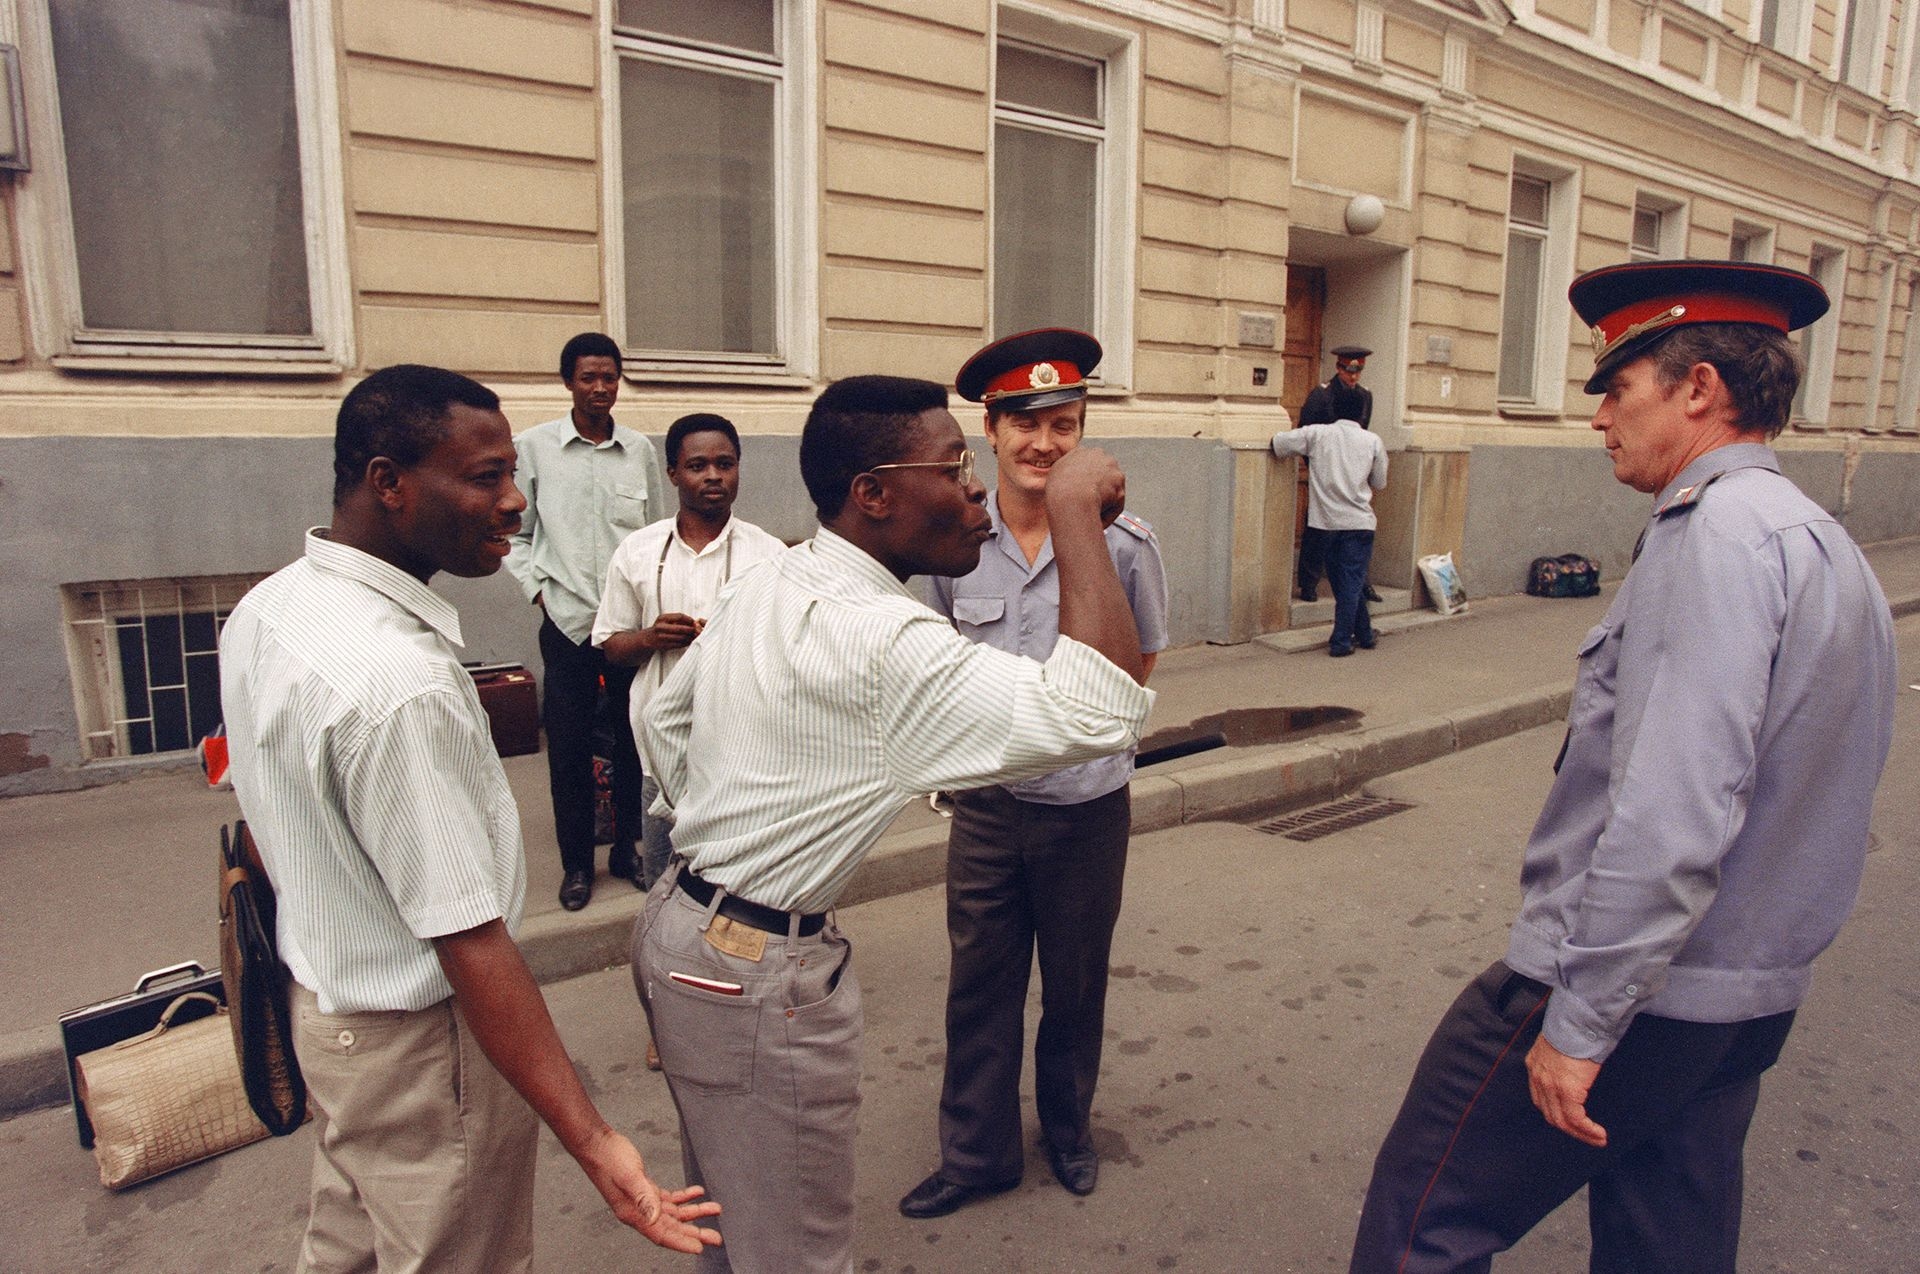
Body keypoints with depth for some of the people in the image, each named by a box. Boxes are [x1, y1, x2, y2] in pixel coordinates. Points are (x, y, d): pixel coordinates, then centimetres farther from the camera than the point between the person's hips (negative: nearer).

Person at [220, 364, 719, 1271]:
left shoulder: (266, 608, -4)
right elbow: (470, 944, -32)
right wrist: (594, 1144, -30)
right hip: (422, 1044, -8)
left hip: (321, 999, 8)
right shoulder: (403, 683, -33)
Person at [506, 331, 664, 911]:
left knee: (634, 741, 10)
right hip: (568, 620, -2)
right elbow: (514, 533, 6)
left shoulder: (641, 450, 5)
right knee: (568, 747, 5)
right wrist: (538, 588, -4)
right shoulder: (533, 446, 0)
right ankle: (576, 863, 20)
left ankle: (627, 847, 27)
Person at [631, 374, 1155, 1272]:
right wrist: (1075, 510, -28)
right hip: (758, 974, -9)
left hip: (678, 921, 10)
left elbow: (663, 723, 15)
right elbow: (1102, 713, -36)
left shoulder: (762, 588, 3)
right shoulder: (881, 640, -28)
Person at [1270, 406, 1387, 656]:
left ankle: (1363, 634, 25)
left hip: (1326, 521, 2)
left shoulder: (1317, 433, 1)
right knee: (1352, 583, 4)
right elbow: (1379, 483, 10)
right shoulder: (1373, 440, 3)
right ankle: (1341, 642, 2)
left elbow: (1278, 442, -1)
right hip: (1358, 521, -2)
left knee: (1345, 582, 14)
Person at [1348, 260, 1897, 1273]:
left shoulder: (1715, 532, -19)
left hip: (1632, 989, -10)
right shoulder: (1830, 547, 13)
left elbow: (1671, 817, -28)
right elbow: (1804, 795, 18)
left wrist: (1579, 1023, -23)